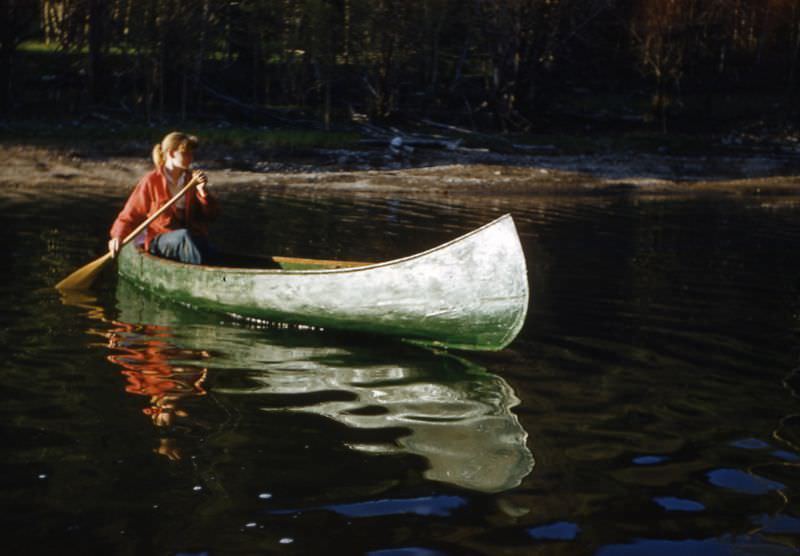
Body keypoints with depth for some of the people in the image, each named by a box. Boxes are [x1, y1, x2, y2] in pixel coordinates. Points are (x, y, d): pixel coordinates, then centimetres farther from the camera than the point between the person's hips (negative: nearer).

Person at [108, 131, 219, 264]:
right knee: (184, 235, -37)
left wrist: (203, 192, -4)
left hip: (192, 238, 4)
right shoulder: (151, 181, 1)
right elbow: (131, 214, 4)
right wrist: (118, 236, -12)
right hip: (160, 240, -4)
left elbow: (211, 215, 12)